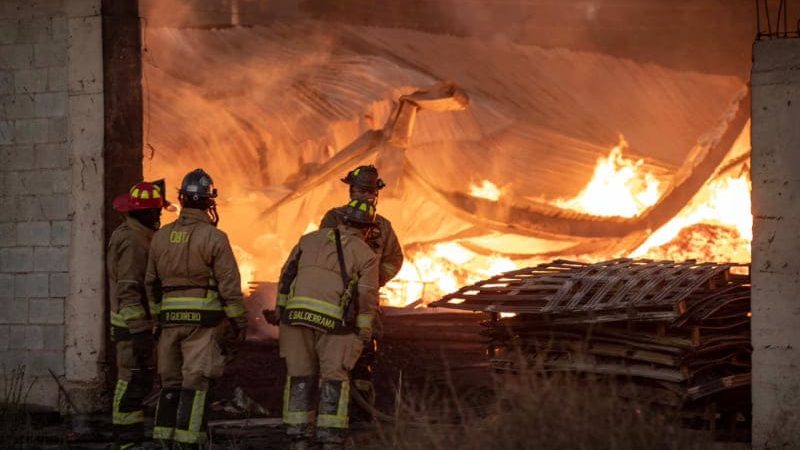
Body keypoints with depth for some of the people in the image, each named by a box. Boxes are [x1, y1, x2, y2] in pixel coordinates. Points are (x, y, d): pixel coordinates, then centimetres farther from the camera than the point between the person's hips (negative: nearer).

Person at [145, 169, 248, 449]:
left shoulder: (161, 237, 8)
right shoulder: (214, 237, -9)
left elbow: (151, 284, 16)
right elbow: (230, 285, -9)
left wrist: (157, 318, 26)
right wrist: (239, 324, -2)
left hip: (170, 318, 5)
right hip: (203, 318, -5)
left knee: (171, 382, 13)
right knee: (195, 381, -5)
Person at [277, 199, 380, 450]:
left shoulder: (311, 239, 17)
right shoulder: (366, 255, 6)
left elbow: (286, 276, 13)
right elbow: (367, 297, -2)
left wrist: (282, 312, 18)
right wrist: (364, 334, 7)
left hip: (297, 313, 3)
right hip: (334, 320, -3)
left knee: (300, 378, 11)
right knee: (335, 381, 6)